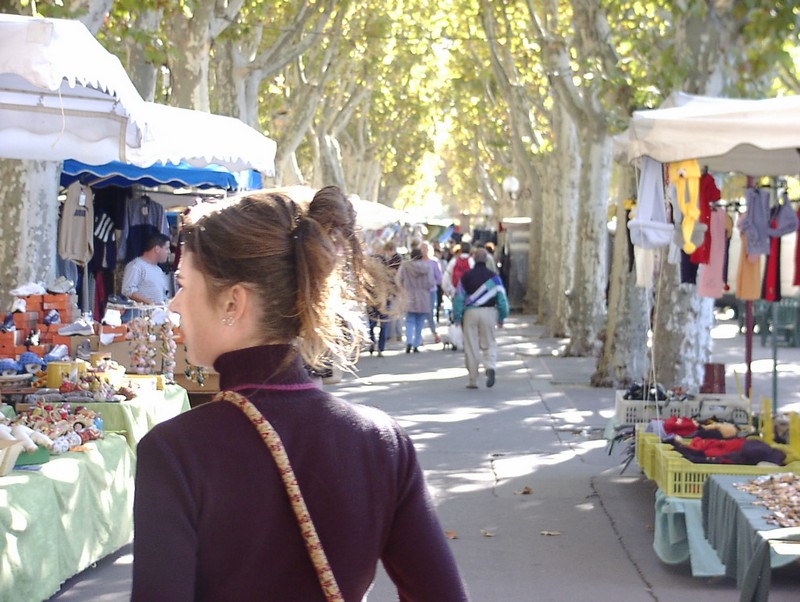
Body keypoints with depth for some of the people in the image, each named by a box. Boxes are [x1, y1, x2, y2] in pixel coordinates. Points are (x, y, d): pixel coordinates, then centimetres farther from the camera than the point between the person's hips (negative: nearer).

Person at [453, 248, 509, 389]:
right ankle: (491, 367, -18)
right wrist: (501, 317, 10)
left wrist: (458, 317, 8)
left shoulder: (466, 277, 1)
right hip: (488, 312, 0)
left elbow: (459, 298, 1)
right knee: (489, 344, 10)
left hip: (470, 313, 0)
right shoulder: (493, 277, 1)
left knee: (471, 347, 6)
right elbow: (502, 298, 1)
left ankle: (473, 380, 8)